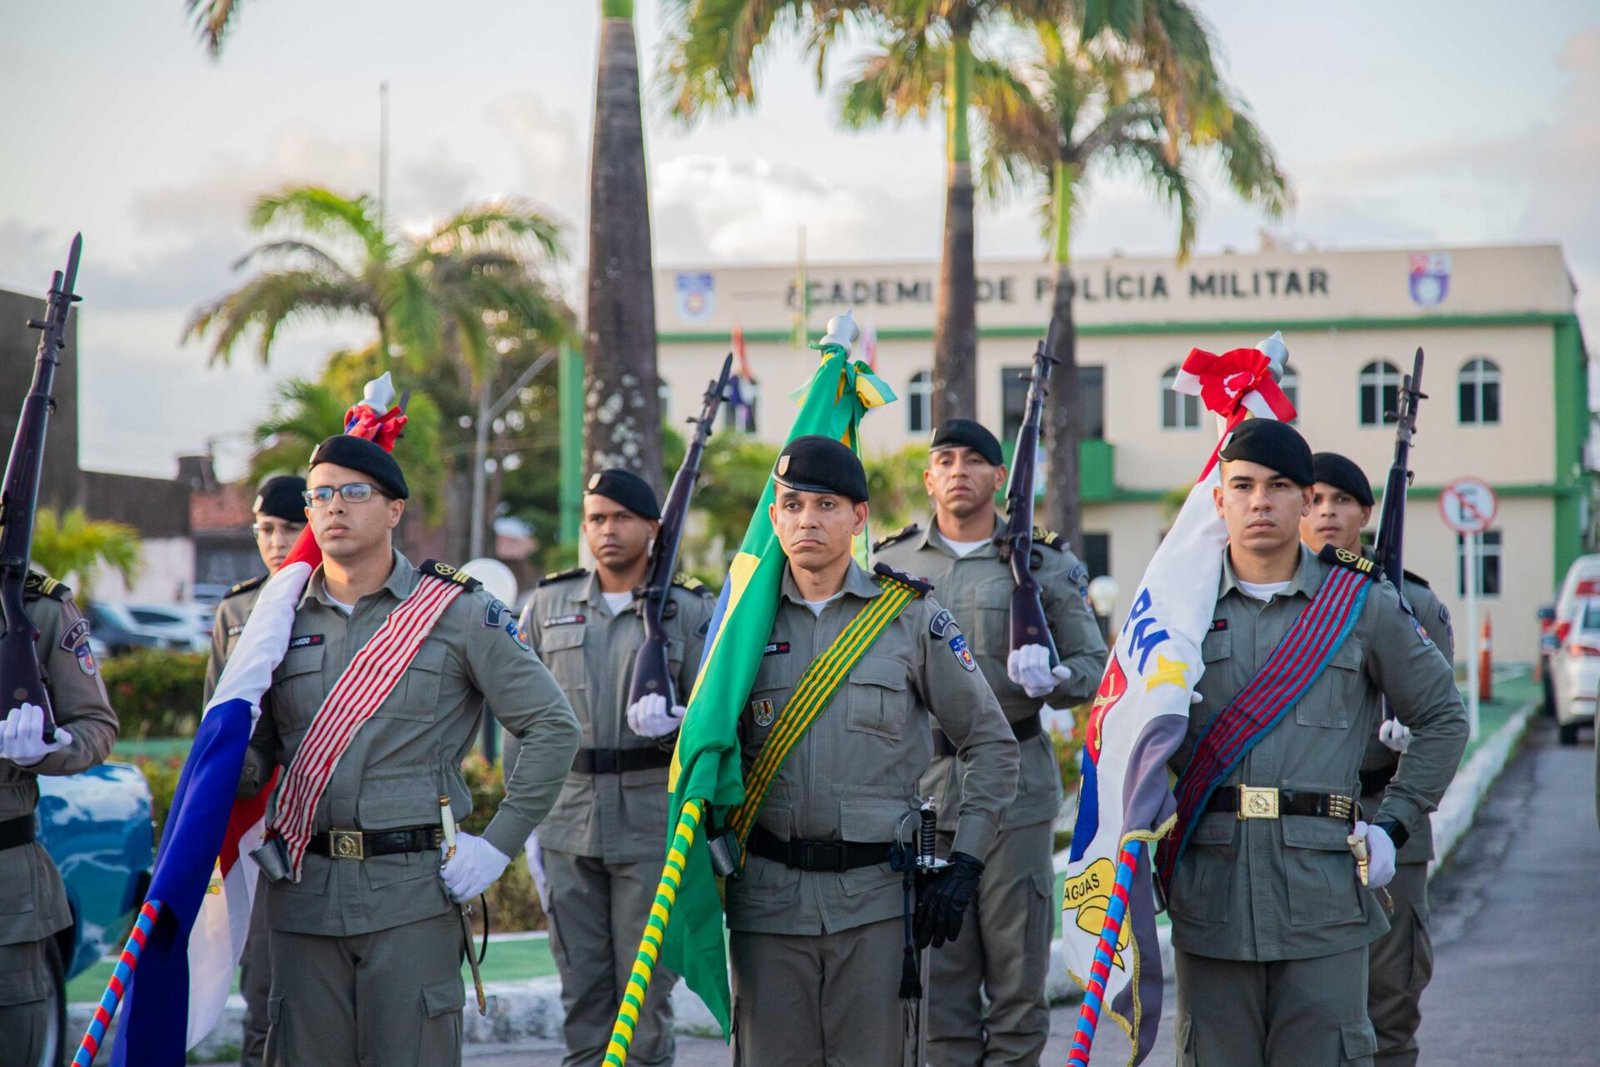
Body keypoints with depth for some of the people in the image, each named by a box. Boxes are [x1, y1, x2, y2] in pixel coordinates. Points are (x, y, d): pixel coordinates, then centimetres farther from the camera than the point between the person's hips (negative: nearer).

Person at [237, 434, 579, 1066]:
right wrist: (234, 766, -7)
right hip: (304, 892, 3)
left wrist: (498, 844, -4)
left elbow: (553, 728, 2)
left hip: (414, 893, -3)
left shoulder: (458, 612, 2)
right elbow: (255, 750, 18)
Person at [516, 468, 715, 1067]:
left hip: (654, 821, -2)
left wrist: (674, 720, -22)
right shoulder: (548, 606, 10)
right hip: (567, 823, 3)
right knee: (581, 989, 6)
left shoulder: (690, 610, 2)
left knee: (646, 988, 0)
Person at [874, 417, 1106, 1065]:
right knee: (937, 971, 5)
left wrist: (1051, 679, -16)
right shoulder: (890, 565, 11)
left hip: (1014, 786, -2)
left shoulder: (1046, 565, 4)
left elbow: (1093, 664, 5)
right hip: (920, 787, 2)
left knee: (1018, 966, 1)